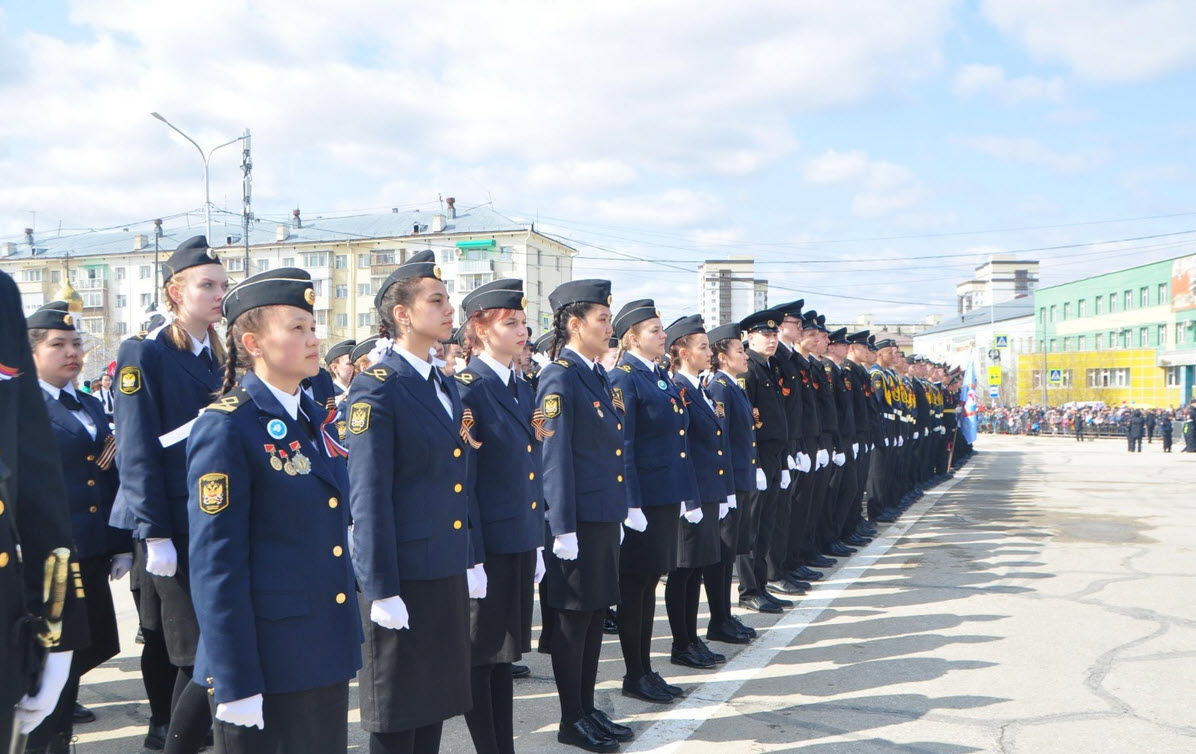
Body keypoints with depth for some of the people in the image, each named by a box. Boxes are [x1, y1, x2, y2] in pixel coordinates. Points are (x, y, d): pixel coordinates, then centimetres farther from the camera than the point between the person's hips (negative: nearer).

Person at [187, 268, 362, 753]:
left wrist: (345, 639, 17)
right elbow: (216, 567, -15)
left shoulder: (315, 418, 10)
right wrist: (235, 685, -16)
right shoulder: (226, 428, -13)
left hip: (327, 656, 7)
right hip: (267, 664, -7)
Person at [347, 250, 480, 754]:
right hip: (402, 575, -8)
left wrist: (473, 560, 14)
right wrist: (381, 590, -17)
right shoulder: (377, 387, -13)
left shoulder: (445, 385, 12)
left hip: (448, 574, 8)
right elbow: (368, 495, -16)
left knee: (434, 706, 16)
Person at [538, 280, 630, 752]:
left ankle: (588, 710, 25)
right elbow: (554, 457, -16)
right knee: (573, 620, 2)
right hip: (576, 520, -9)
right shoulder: (559, 378, -13)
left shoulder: (598, 376, 13)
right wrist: (563, 529, -18)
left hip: (605, 518, 9)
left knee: (595, 615, 14)